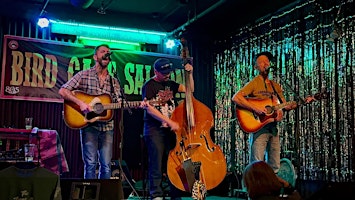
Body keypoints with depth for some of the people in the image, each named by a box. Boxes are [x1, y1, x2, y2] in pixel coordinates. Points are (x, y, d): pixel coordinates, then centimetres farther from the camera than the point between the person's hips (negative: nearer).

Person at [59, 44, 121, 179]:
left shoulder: (114, 82, 14)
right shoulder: (84, 75, 2)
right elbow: (63, 91, -4)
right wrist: (80, 103, -18)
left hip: (107, 127, 4)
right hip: (89, 126, -3)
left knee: (106, 165, 3)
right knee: (91, 163, -6)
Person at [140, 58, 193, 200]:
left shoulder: (170, 84, 14)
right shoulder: (149, 86, -4)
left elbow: (189, 89, 12)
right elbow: (149, 108, -14)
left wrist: (190, 74, -3)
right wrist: (170, 122, -19)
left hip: (171, 129, 5)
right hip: (155, 130, -5)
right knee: (157, 165, -4)